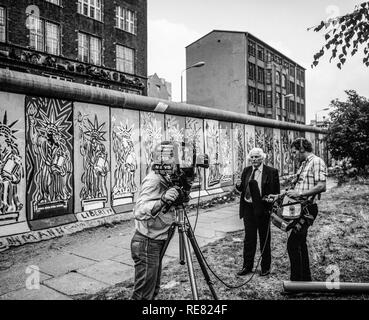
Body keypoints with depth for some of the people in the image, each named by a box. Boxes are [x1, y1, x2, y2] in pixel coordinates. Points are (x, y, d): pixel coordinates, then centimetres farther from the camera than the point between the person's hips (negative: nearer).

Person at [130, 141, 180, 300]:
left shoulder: (165, 180, 6)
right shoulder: (153, 180, -21)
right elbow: (139, 212, -33)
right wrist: (162, 201, -49)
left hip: (156, 242, 9)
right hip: (147, 243, -9)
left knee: (154, 289, 21)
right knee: (144, 293, 4)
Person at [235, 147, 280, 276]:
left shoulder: (271, 172, -5)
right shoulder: (246, 171, 9)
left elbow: (276, 192, -5)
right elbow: (242, 189, 13)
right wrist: (239, 186, -9)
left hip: (263, 209, -4)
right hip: (248, 208, 4)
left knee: (264, 239, 9)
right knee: (249, 238, 10)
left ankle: (265, 267, 25)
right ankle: (247, 266, 22)